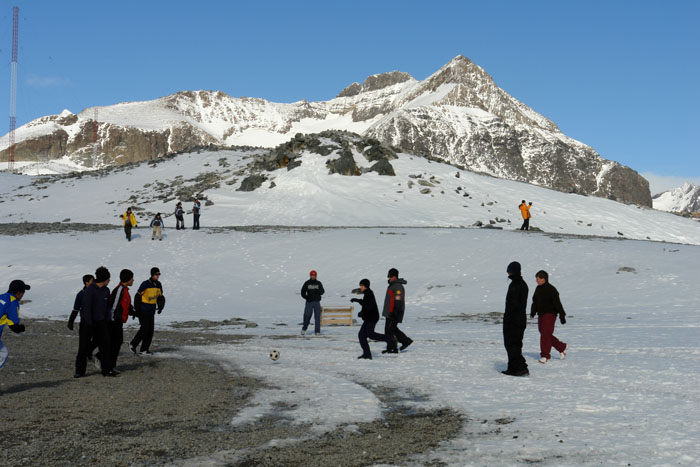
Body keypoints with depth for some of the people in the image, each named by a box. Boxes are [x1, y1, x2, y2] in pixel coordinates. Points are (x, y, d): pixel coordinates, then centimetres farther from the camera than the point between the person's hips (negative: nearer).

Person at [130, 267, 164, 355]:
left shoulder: (158, 285, 7)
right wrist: (137, 310, -11)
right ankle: (133, 344, 7)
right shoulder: (145, 284, -13)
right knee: (144, 328, -10)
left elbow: (160, 296, 21)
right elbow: (138, 296, -10)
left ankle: (144, 349, 9)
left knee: (150, 330, 3)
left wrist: (160, 307, 9)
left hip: (151, 311, 7)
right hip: (143, 311, -7)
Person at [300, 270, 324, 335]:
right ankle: (304, 329, 17)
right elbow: (303, 292, 6)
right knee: (307, 316, -5)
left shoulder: (318, 283, 8)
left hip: (317, 302, 1)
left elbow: (322, 291, 3)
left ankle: (317, 331, 1)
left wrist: (318, 291, -16)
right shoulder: (307, 283, 4)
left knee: (317, 317, -2)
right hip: (309, 302, -1)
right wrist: (306, 297, -7)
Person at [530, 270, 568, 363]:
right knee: (544, 334, 11)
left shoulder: (551, 289, -12)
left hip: (550, 314, -8)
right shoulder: (538, 289, 11)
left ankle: (545, 355, -10)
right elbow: (535, 302, 18)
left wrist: (562, 315, -13)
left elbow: (557, 303, -13)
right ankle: (562, 347, 28)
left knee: (545, 334, -14)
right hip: (541, 315, 8)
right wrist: (532, 313, 10)